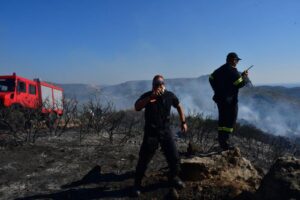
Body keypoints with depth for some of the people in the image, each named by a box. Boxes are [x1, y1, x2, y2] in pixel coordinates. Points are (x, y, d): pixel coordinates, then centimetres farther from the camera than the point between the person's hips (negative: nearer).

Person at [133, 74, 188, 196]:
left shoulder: (169, 95, -3)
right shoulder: (147, 95, -10)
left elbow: (179, 107, 14)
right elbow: (136, 107, -27)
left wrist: (183, 122, 11)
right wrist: (150, 98, -36)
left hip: (165, 131, 3)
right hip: (151, 132, -2)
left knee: (174, 156, 6)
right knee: (144, 159, -1)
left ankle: (174, 178, 31)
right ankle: (137, 183, 16)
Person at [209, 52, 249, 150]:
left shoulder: (220, 69, 12)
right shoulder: (233, 71, -14)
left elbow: (211, 78, 17)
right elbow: (240, 83, -17)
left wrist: (217, 90, 19)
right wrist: (245, 76, 1)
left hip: (219, 98, 9)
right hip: (230, 100, -8)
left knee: (223, 119, 15)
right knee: (230, 120, -3)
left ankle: (221, 140, 20)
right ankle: (225, 142, -5)